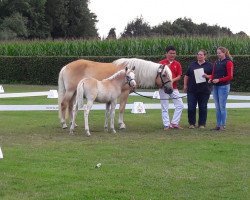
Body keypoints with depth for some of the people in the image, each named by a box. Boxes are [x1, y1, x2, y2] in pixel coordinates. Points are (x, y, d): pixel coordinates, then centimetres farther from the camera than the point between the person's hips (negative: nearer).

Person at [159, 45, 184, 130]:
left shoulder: (177, 64, 7)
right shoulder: (162, 63, -1)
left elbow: (179, 76, 3)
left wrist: (173, 80, -17)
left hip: (174, 88, 3)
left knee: (180, 105, -1)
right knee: (165, 108, 0)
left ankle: (174, 123, 9)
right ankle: (167, 125, 5)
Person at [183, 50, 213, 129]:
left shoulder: (209, 65, 5)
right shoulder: (192, 65, 13)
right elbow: (186, 76, 16)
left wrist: (207, 76, -16)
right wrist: (185, 85, 8)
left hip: (204, 90, -2)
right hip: (192, 90, 2)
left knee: (203, 107, 3)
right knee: (191, 107, -1)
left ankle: (202, 124, 11)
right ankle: (192, 123, 9)